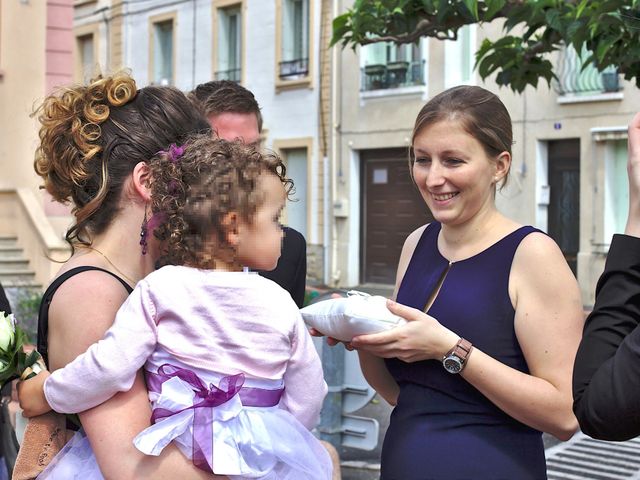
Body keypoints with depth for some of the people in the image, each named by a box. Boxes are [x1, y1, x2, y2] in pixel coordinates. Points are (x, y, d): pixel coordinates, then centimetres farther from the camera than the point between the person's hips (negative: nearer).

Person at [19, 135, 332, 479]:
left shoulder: (160, 289, -7)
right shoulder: (280, 304, -2)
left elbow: (109, 368, -13)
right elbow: (306, 400, 3)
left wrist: (46, 396, 3)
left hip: (179, 446, -1)